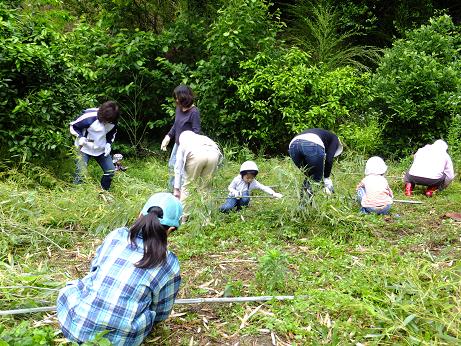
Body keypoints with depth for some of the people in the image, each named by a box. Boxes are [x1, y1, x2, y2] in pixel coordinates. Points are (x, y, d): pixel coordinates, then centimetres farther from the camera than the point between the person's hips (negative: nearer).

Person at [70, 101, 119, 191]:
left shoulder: (112, 121, -12)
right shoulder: (89, 117, -27)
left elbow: (112, 133, 10)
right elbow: (73, 126, -12)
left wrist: (108, 143, -7)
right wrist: (80, 137, -28)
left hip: (101, 149, 5)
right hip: (85, 148, -5)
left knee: (110, 171, 2)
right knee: (80, 174, -14)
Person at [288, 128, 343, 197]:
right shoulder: (334, 139, 29)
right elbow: (329, 160, 9)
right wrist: (326, 178, 16)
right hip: (312, 144, -6)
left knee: (308, 176, 25)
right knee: (317, 179, 13)